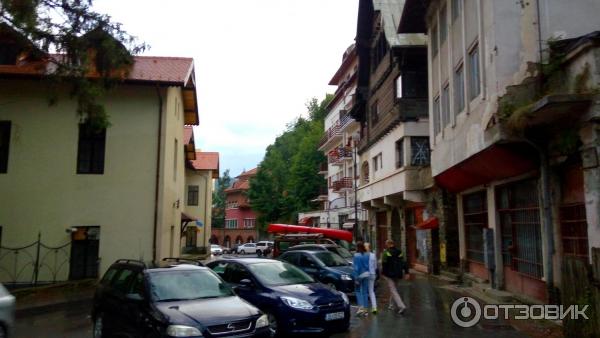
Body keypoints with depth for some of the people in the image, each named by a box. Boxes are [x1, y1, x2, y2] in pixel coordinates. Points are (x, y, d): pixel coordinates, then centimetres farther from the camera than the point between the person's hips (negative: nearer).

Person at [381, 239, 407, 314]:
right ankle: (392, 305, 29)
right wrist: (406, 272, 7)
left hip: (389, 274, -7)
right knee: (393, 288, 22)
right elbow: (403, 263, 7)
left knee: (393, 290, -7)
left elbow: (384, 264, -13)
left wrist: (383, 273, -6)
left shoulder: (386, 252, -10)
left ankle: (401, 306, -20)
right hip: (397, 274, 7)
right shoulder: (399, 252, 9)